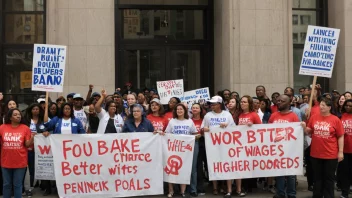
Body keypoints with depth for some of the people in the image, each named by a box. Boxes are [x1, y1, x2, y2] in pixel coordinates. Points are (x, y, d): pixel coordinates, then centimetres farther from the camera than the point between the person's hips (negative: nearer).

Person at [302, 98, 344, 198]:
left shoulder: (335, 120, -7)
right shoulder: (314, 117, 1)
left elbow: (340, 137, -4)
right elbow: (309, 132, 11)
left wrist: (340, 152, -7)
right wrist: (304, 127, -10)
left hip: (331, 155, -3)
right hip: (315, 153, 3)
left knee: (329, 178, 10)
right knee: (317, 177, 16)